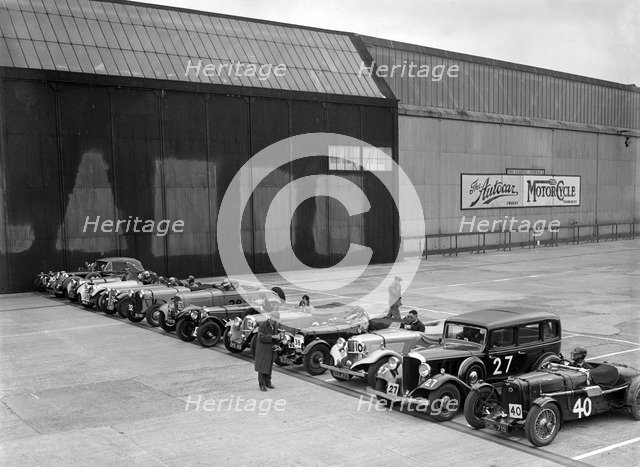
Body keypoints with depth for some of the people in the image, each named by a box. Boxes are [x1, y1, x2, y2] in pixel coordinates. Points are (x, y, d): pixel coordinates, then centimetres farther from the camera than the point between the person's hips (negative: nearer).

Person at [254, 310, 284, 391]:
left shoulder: (275, 326, 4)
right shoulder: (262, 325, -16)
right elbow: (261, 337, -27)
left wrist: (276, 344, -7)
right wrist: (272, 336, -32)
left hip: (271, 350, 6)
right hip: (263, 350, -6)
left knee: (269, 366, 12)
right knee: (262, 367, -3)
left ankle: (268, 382, 23)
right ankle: (262, 385, 2)